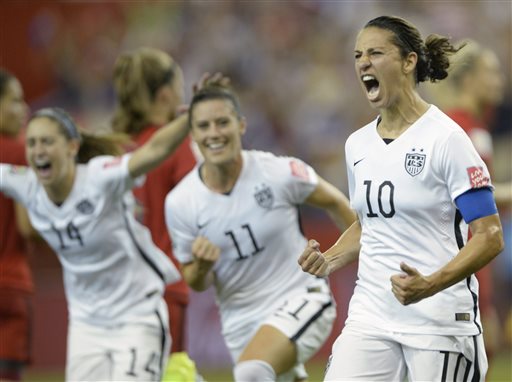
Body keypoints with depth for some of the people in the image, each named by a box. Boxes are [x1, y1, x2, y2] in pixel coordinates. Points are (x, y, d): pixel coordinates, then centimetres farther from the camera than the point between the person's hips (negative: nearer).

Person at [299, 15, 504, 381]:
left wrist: (430, 285, -27)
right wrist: (329, 261, 5)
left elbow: (490, 236, -12)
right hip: (370, 318, 5)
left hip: (441, 321, -5)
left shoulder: (445, 138, -10)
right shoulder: (358, 144, 10)